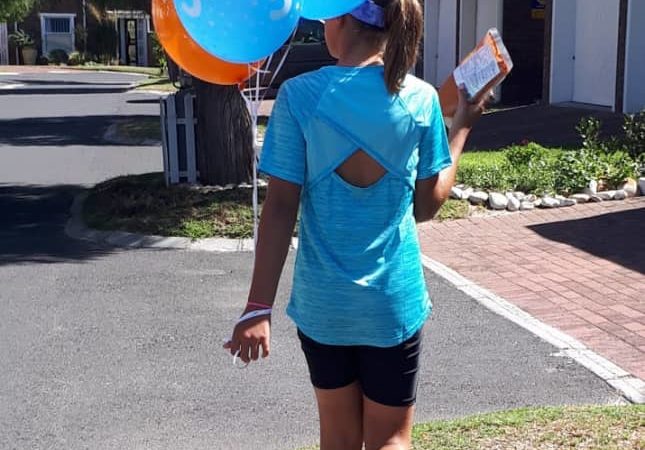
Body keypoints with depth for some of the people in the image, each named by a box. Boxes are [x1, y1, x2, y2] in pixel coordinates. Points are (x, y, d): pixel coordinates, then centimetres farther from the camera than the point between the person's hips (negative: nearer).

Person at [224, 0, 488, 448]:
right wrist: (461, 128, 14)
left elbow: (281, 207, -12)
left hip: (323, 301, 0)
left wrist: (258, 306, -9)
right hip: (394, 300, 0)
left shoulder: (300, 96, -10)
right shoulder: (421, 98, -6)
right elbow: (427, 205, 2)